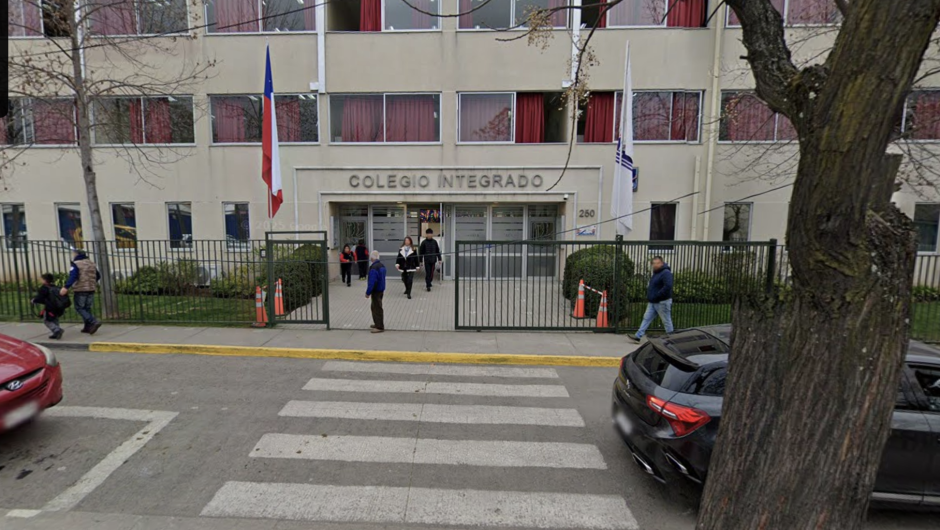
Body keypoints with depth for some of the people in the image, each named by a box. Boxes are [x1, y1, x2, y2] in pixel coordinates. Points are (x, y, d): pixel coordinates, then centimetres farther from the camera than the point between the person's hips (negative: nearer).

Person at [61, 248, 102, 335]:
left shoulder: (76, 264, -9)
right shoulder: (91, 263, 12)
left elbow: (73, 277, -23)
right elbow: (98, 276, 19)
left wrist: (66, 287, -29)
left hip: (80, 290, -7)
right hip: (91, 289, 7)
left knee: (79, 308, 0)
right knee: (87, 308, 14)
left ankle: (94, 322, -17)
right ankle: (88, 327, 14)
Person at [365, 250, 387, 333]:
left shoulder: (373, 268, -23)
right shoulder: (382, 265, 6)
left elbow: (371, 282, -24)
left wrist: (368, 292, -16)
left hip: (376, 291, -9)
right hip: (381, 290, 9)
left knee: (377, 308, -1)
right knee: (375, 307, 21)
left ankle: (380, 327, 6)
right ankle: (378, 323, 31)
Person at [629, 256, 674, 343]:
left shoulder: (666, 273, -16)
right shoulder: (656, 272, 14)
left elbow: (668, 287, -28)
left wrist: (657, 296, -24)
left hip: (662, 302, -9)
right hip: (653, 302, 9)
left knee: (666, 321, 3)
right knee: (646, 318, 6)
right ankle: (638, 336, 6)